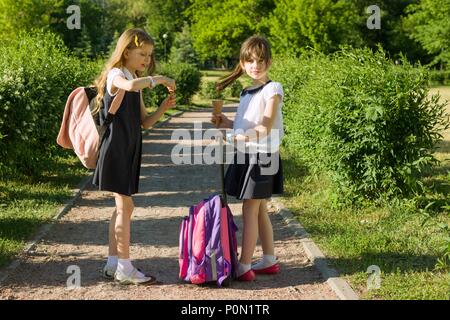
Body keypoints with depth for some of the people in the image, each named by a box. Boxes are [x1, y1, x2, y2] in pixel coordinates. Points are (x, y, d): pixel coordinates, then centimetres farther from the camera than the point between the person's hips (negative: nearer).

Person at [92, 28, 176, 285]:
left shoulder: (137, 82, 16)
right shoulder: (116, 75, -10)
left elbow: (145, 122, 14)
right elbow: (130, 86, -37)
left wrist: (163, 109, -2)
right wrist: (159, 79, -24)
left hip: (130, 150, 9)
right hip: (116, 149, -9)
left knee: (122, 207, 11)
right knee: (125, 206, -7)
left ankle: (114, 264, 18)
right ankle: (124, 268, -2)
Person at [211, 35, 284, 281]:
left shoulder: (272, 89, -10)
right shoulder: (246, 93, 15)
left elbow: (266, 127, -18)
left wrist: (241, 137, -31)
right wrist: (227, 124, 4)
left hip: (262, 155, -8)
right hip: (246, 155, 8)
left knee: (250, 210, -7)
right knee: (259, 210, 13)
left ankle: (244, 267, -4)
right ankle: (269, 261, 23)